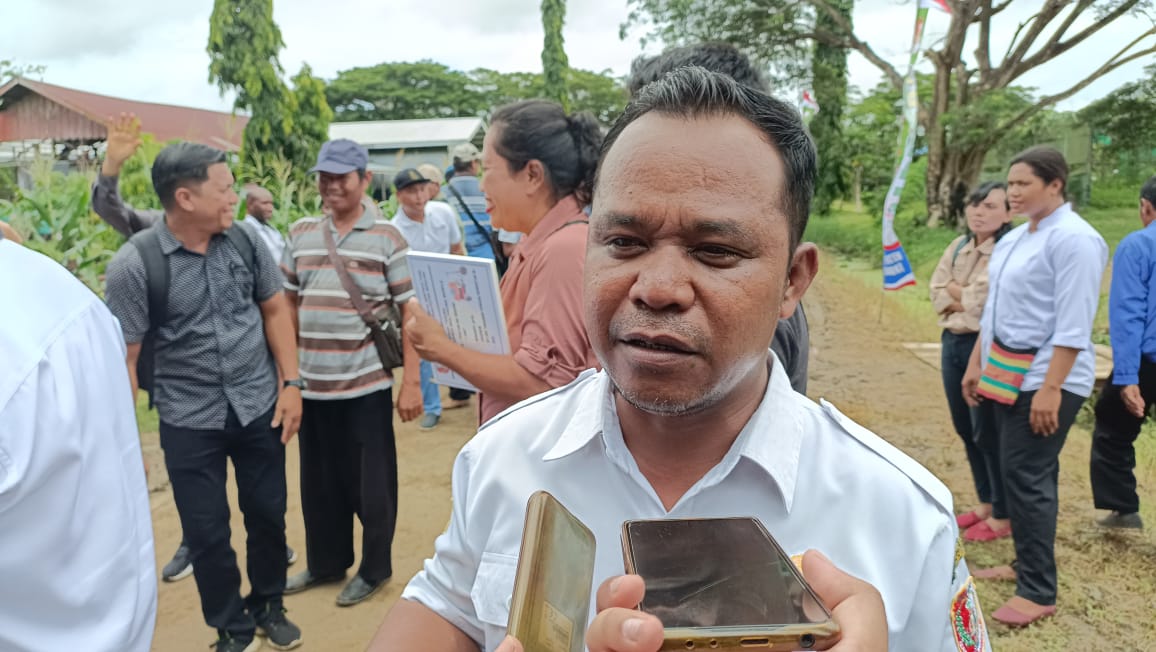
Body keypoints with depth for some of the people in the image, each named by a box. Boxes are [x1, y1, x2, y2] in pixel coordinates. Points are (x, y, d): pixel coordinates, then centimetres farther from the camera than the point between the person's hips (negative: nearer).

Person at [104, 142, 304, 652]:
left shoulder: (244, 240, -4)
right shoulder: (134, 264, -14)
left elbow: (274, 310, 6)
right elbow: (124, 357, -11)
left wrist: (290, 384, 1)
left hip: (259, 407, 3)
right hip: (189, 422, -2)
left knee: (268, 514, 13)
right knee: (206, 532, 8)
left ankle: (268, 606, 38)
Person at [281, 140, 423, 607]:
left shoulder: (386, 237, -6)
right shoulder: (301, 234, 7)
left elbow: (412, 313, -7)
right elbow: (288, 305, 15)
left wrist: (412, 381, -12)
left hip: (366, 384, -4)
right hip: (311, 384, 5)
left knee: (370, 482, 8)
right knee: (318, 480, 16)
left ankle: (374, 568, 27)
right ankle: (326, 562, 35)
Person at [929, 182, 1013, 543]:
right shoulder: (958, 246, 11)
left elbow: (984, 300, -20)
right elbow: (937, 294, 4)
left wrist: (956, 291, -4)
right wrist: (969, 299, -11)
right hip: (953, 342, 8)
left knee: (988, 431, 0)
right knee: (965, 429, 15)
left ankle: (1003, 516, 14)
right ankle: (985, 502, 31)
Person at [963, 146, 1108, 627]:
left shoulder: (1073, 239, -14)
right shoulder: (1013, 238, 13)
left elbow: (1073, 325, -19)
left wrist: (1051, 388, -23)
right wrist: (976, 364, 17)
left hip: (1044, 378, -8)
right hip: (1006, 374, 8)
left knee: (1027, 477, -7)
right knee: (1025, 473, 14)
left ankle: (1038, 592, 4)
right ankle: (1029, 564, 27)